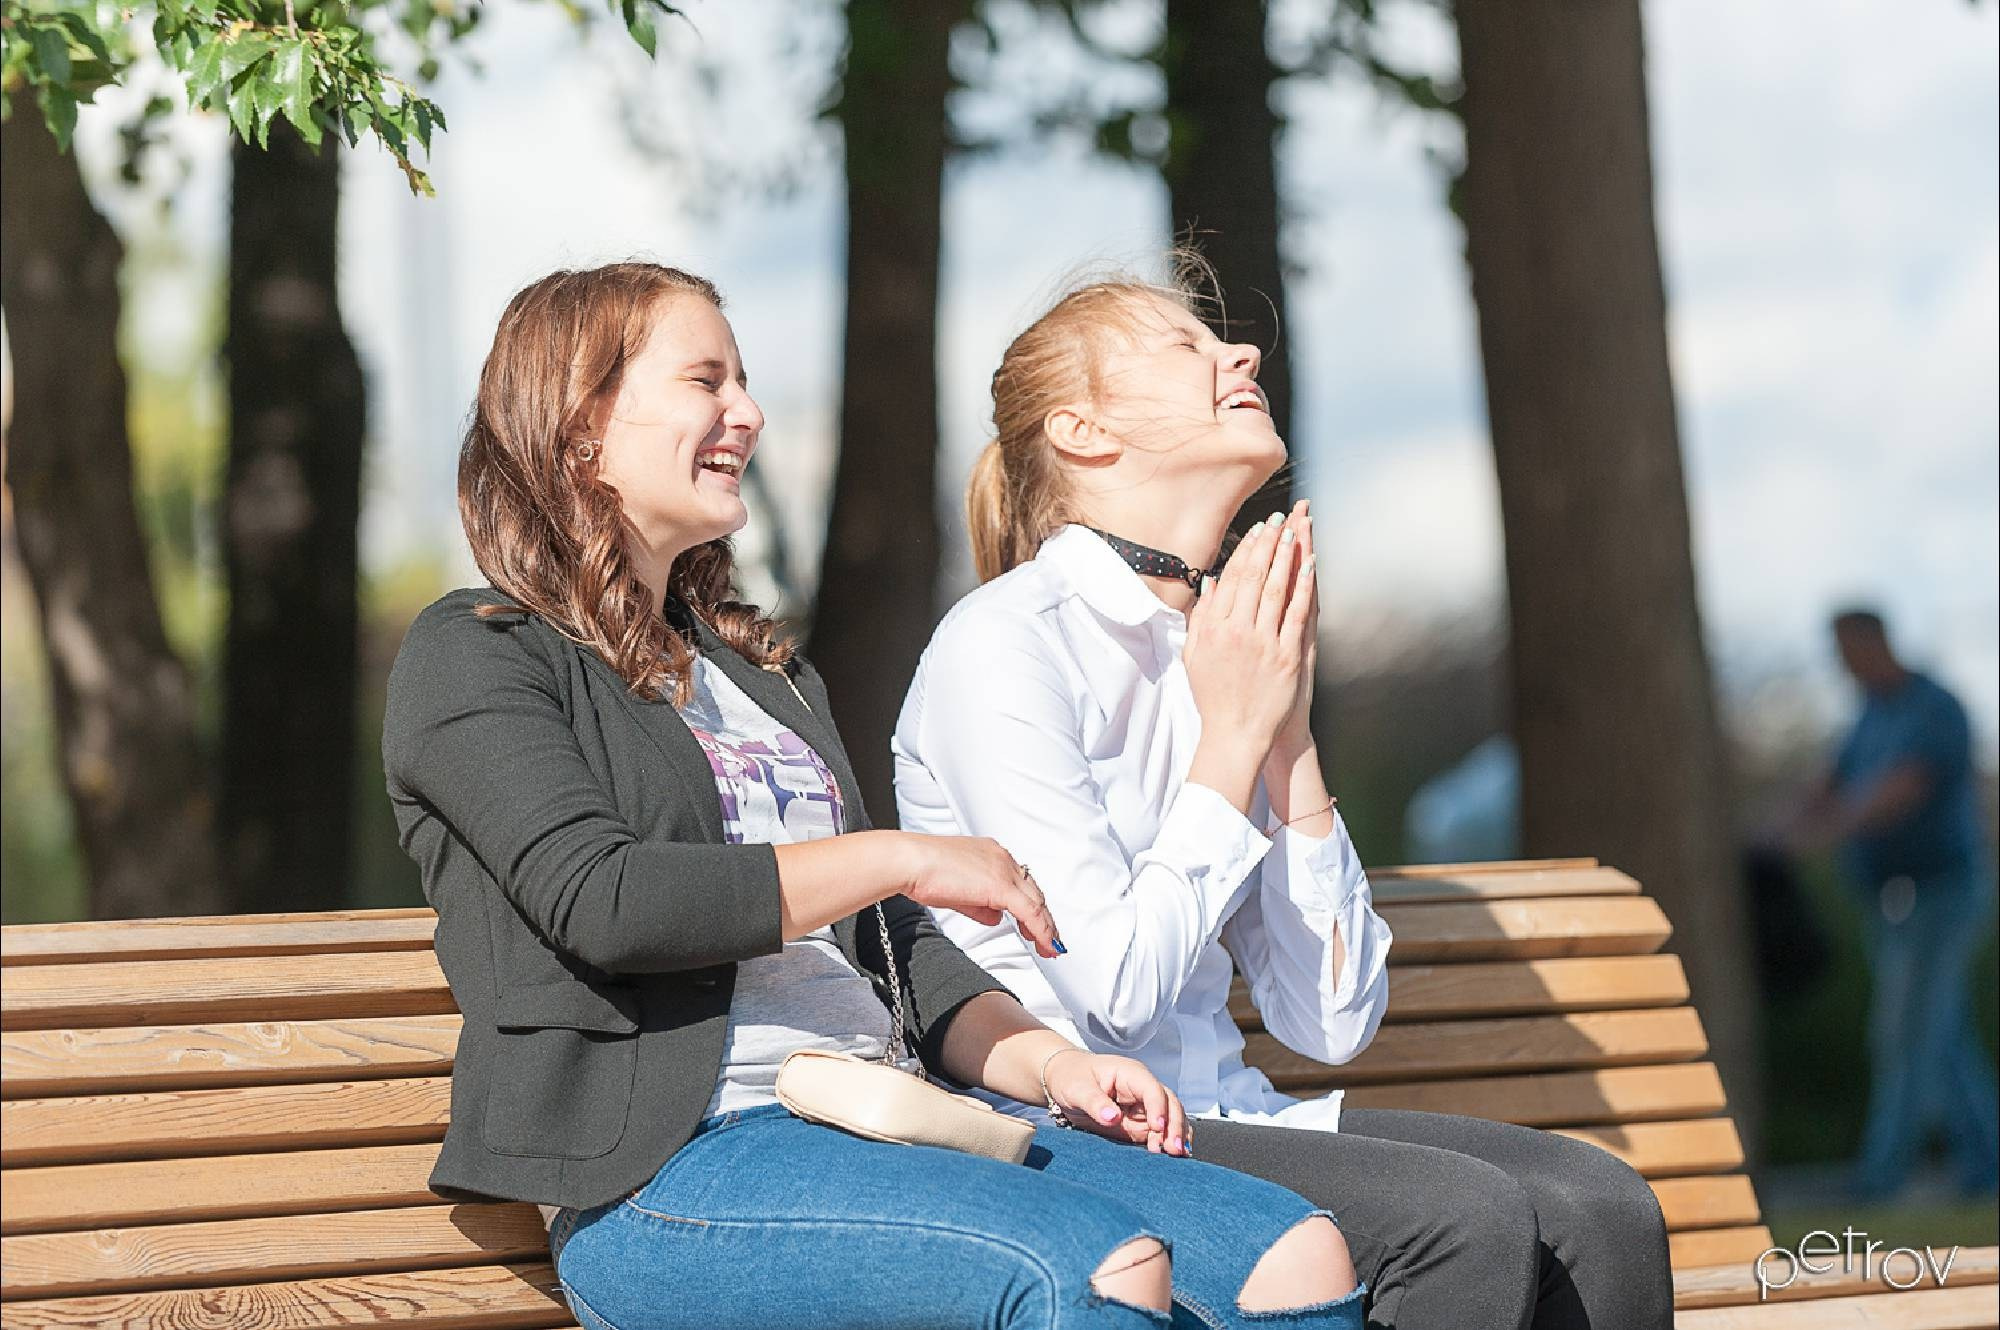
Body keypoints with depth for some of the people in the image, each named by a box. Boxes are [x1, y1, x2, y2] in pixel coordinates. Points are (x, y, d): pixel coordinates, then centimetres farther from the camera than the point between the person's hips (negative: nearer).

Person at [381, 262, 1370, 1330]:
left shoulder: (764, 672, 28)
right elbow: (598, 900, -12)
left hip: (881, 1129, 8)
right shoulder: (471, 658, 4)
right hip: (666, 1173, -7)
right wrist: (900, 858, -8)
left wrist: (1050, 1065, 5)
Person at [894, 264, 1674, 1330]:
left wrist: (1289, 734, 0)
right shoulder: (1004, 644, -9)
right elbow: (1109, 989, -19)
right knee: (1467, 1218, -26)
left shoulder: (1228, 651, 12)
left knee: (1602, 1210, -12)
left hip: (1218, 1115, 7)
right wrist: (1233, 735, -9)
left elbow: (1331, 1022, 7)